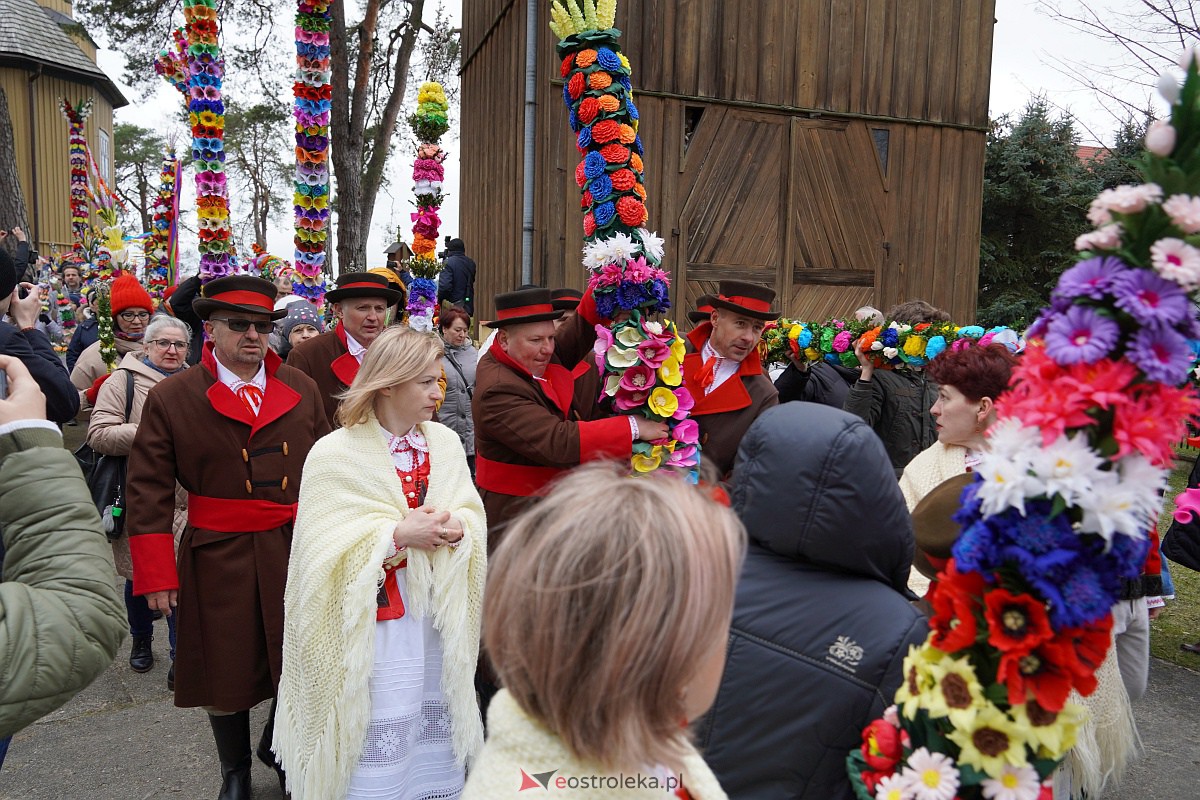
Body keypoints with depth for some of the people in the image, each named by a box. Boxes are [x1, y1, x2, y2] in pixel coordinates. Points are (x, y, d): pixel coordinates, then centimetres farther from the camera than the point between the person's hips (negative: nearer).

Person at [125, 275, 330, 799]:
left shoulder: (302, 390, 3)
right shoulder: (170, 398, -5)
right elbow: (148, 495, -4)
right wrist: (156, 576, -8)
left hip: (298, 554, 2)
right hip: (217, 560, -2)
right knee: (227, 674, 13)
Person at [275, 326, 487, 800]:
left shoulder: (445, 442, 5)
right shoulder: (335, 454, -8)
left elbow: (473, 516, 6)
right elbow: (327, 549, -12)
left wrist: (458, 528, -16)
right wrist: (398, 535, -22)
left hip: (439, 615, 4)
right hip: (375, 622, -4)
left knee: (436, 741, 13)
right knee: (376, 756, 2)